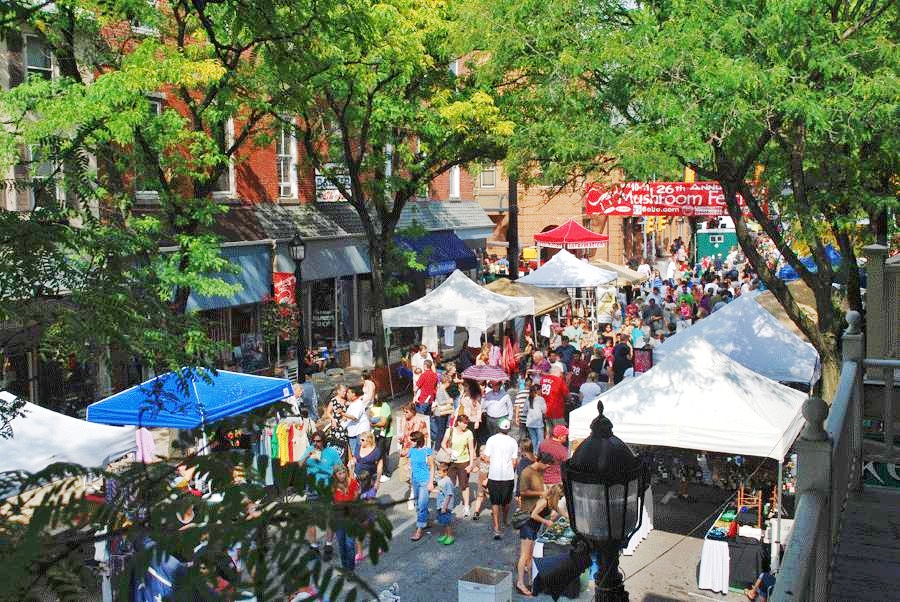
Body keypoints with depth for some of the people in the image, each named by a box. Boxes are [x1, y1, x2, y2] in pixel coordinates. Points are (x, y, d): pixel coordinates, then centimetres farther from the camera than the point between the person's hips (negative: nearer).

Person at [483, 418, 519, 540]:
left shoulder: (491, 439, -6)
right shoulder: (513, 442, -4)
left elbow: (487, 458, -6)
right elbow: (514, 461, -4)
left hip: (494, 475, -1)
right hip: (508, 475, 1)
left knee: (495, 502, 4)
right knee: (506, 501, 21)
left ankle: (497, 527, -6)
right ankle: (505, 519, 43)